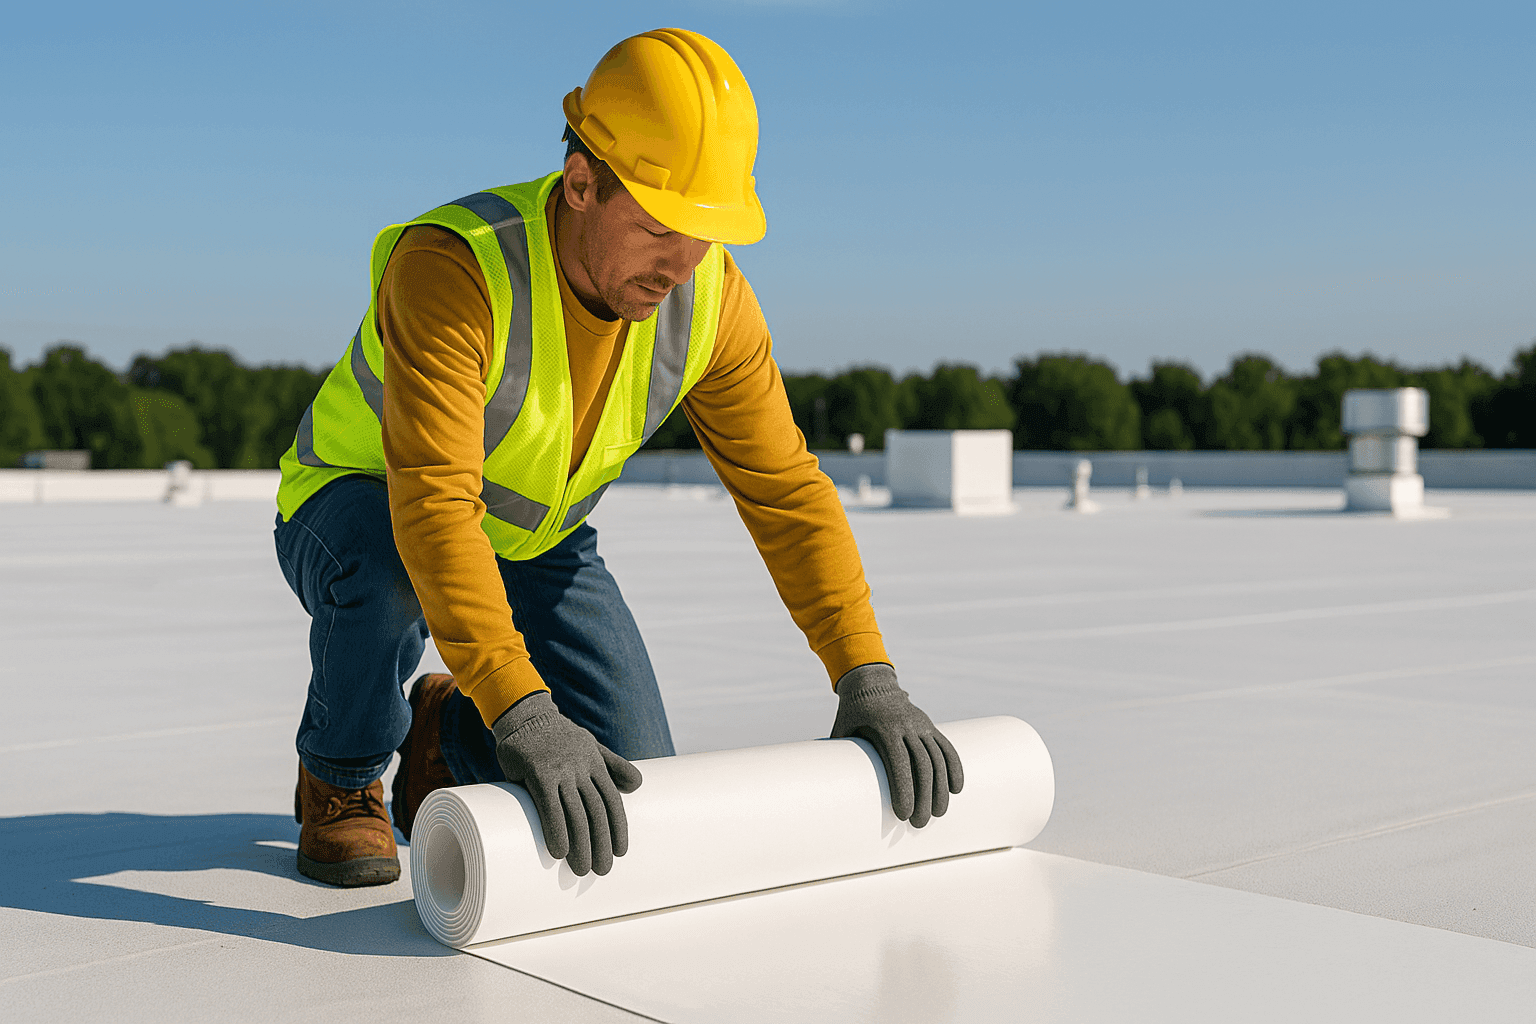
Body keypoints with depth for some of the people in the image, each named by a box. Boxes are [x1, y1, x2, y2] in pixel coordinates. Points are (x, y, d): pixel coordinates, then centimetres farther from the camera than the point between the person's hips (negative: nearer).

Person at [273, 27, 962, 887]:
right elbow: (431, 506, -46)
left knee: (626, 791, -14)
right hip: (361, 510, -3)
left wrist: (870, 682, -25)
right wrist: (523, 716, -55)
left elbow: (786, 490, -16)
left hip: (532, 540, 4)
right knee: (395, 563, -41)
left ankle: (447, 736, 18)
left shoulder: (711, 300, -20)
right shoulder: (451, 269, -37)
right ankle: (342, 777, -8)